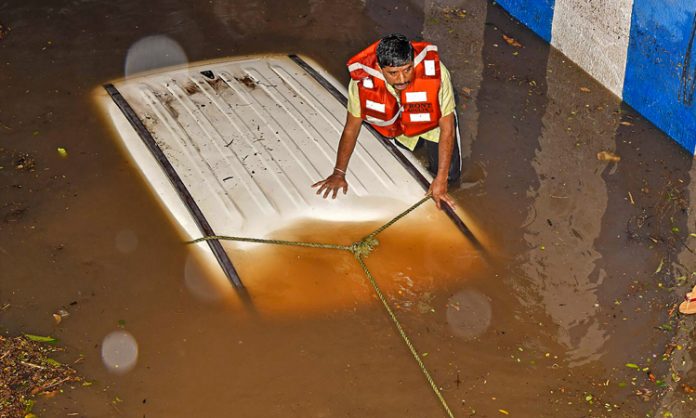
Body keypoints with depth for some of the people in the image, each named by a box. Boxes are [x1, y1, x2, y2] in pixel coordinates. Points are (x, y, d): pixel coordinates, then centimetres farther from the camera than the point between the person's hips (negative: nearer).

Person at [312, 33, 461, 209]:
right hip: (396, 125, 1)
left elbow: (447, 128, -29)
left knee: (450, 174, -4)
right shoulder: (363, 78, -38)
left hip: (432, 122, -1)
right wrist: (339, 173, -12)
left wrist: (440, 180, -28)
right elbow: (351, 128, -20)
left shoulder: (435, 72, -42)